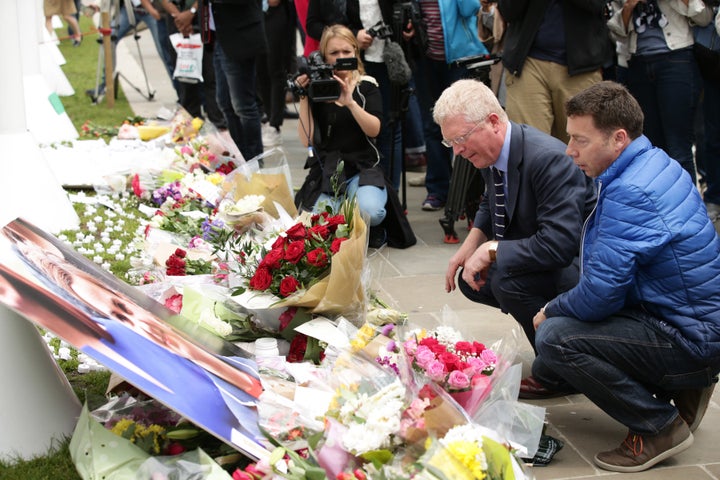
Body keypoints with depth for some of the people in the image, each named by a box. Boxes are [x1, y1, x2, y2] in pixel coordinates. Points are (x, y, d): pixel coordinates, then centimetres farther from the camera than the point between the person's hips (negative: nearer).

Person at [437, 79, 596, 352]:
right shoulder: (490, 151, -3)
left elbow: (559, 244, -36)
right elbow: (491, 203, 19)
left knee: (507, 279, -31)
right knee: (470, 280, 7)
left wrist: (491, 250, -29)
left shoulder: (548, 158, -31)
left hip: (576, 261, -10)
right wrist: (472, 244, 1)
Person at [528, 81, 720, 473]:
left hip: (688, 338, -10)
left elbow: (599, 296, -25)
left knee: (555, 337, -22)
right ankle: (683, 386, 18)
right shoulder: (655, 161, 5)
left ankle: (661, 427, -6)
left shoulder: (630, 192, -26)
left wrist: (551, 311, -5)